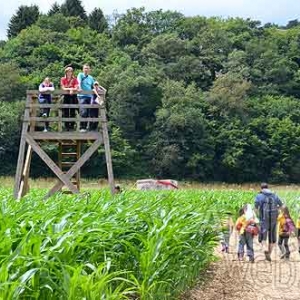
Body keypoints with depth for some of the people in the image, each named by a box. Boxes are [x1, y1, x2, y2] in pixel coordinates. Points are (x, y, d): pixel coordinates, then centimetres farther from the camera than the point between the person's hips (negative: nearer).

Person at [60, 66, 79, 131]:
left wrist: (72, 90, -23)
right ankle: (66, 126, 1)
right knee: (66, 111, -2)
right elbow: (63, 88, -6)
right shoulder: (63, 79, 3)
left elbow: (76, 88, -6)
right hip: (66, 96, 0)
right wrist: (70, 89, -15)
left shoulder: (74, 79, 2)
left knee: (73, 111, -2)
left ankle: (72, 125, 1)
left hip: (73, 96, 0)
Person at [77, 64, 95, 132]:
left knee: (87, 113, 6)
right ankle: (82, 128, -15)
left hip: (89, 96, 6)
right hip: (82, 96, -6)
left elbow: (94, 86, 23)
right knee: (83, 112, -17)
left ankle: (85, 126, 13)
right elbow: (79, 82, -15)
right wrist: (79, 88, -34)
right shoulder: (80, 75, 2)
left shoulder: (91, 78, 17)